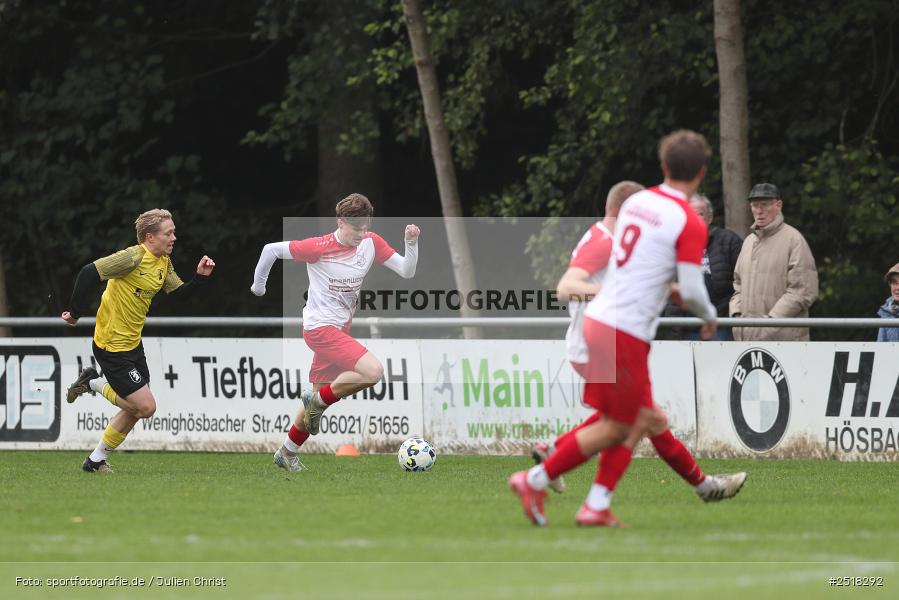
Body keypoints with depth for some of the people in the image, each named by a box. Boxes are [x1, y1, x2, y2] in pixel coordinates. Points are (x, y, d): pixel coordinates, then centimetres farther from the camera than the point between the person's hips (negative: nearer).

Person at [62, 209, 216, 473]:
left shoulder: (164, 262, 6)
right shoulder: (133, 258, -22)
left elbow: (178, 294, 11)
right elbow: (89, 273, -25)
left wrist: (200, 277, -5)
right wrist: (75, 313, -19)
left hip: (133, 343, 9)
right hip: (112, 346, -9)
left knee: (134, 409, 13)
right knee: (146, 406, -9)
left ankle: (96, 460, 26)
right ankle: (94, 384, 10)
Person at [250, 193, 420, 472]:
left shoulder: (372, 243, -1)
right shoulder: (320, 247, -17)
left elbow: (406, 271, -1)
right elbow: (271, 250, -9)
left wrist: (412, 243, -18)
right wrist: (258, 286, 3)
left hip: (340, 329, 7)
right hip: (320, 327, -7)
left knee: (320, 394, 15)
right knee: (373, 371, -24)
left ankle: (287, 453, 32)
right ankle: (319, 402, -3)